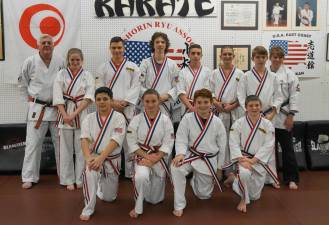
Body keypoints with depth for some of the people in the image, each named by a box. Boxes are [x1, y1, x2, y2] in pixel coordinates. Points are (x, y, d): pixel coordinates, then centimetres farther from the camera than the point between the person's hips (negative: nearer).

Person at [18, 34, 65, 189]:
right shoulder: (30, 62, -3)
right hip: (37, 108, -1)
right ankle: (29, 177, 15)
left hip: (57, 108, 1)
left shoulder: (60, 62, -2)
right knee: (33, 143, 3)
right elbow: (22, 82, 11)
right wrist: (28, 98, 5)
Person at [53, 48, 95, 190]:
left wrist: (74, 114, -15)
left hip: (81, 113, 0)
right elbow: (57, 97, -3)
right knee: (66, 148, 5)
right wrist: (65, 115, -13)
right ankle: (68, 179, 17)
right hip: (64, 113, 1)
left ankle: (80, 179, 16)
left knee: (81, 147, 3)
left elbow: (88, 98, -6)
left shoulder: (88, 76, 3)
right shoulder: (61, 74, 4)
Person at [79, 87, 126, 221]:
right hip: (94, 156, 0)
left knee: (109, 197, 10)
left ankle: (101, 184, 47)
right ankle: (88, 209, -18)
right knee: (90, 173, -35)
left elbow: (115, 141, -22)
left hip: (112, 159, 0)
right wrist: (88, 157, -31)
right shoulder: (89, 118, -2)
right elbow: (84, 139, -13)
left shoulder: (119, 118, -11)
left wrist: (101, 158, -34)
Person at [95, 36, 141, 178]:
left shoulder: (132, 67, 7)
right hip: (108, 109, 1)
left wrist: (124, 102, -12)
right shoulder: (103, 68, 10)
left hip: (127, 109, -1)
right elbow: (99, 88, 2)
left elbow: (135, 88, -1)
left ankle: (130, 172, 14)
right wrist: (112, 102, -11)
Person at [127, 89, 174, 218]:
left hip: (160, 157, 1)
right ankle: (138, 207, -10)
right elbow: (132, 142, -6)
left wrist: (154, 159, -18)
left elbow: (168, 144, -8)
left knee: (155, 199, 6)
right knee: (141, 176, -35)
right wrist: (146, 156, -16)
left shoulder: (165, 120, -7)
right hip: (142, 155, -1)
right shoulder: (136, 119, -6)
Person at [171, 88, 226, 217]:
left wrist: (219, 167, 8)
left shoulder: (217, 122, -6)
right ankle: (179, 205, -18)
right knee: (176, 167, -34)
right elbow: (181, 139, -9)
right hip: (191, 156, -1)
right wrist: (180, 153, -31)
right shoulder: (187, 118, -10)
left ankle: (195, 181, 46)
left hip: (209, 160, 2)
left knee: (203, 195, 8)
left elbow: (222, 146, 4)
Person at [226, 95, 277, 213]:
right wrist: (242, 160, -23)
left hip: (259, 160, 2)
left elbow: (268, 146, -8)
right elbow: (234, 144, -10)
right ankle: (244, 198, -8)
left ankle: (235, 178, 39)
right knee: (244, 173, -38)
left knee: (255, 195, 8)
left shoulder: (268, 125, -4)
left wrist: (253, 160, -18)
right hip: (243, 157, -2)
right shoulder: (238, 123, -6)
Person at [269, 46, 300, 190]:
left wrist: (290, 116, -11)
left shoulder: (289, 74, -3)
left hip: (283, 117, -2)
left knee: (287, 148, 4)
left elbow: (294, 96, -6)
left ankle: (291, 178, 15)